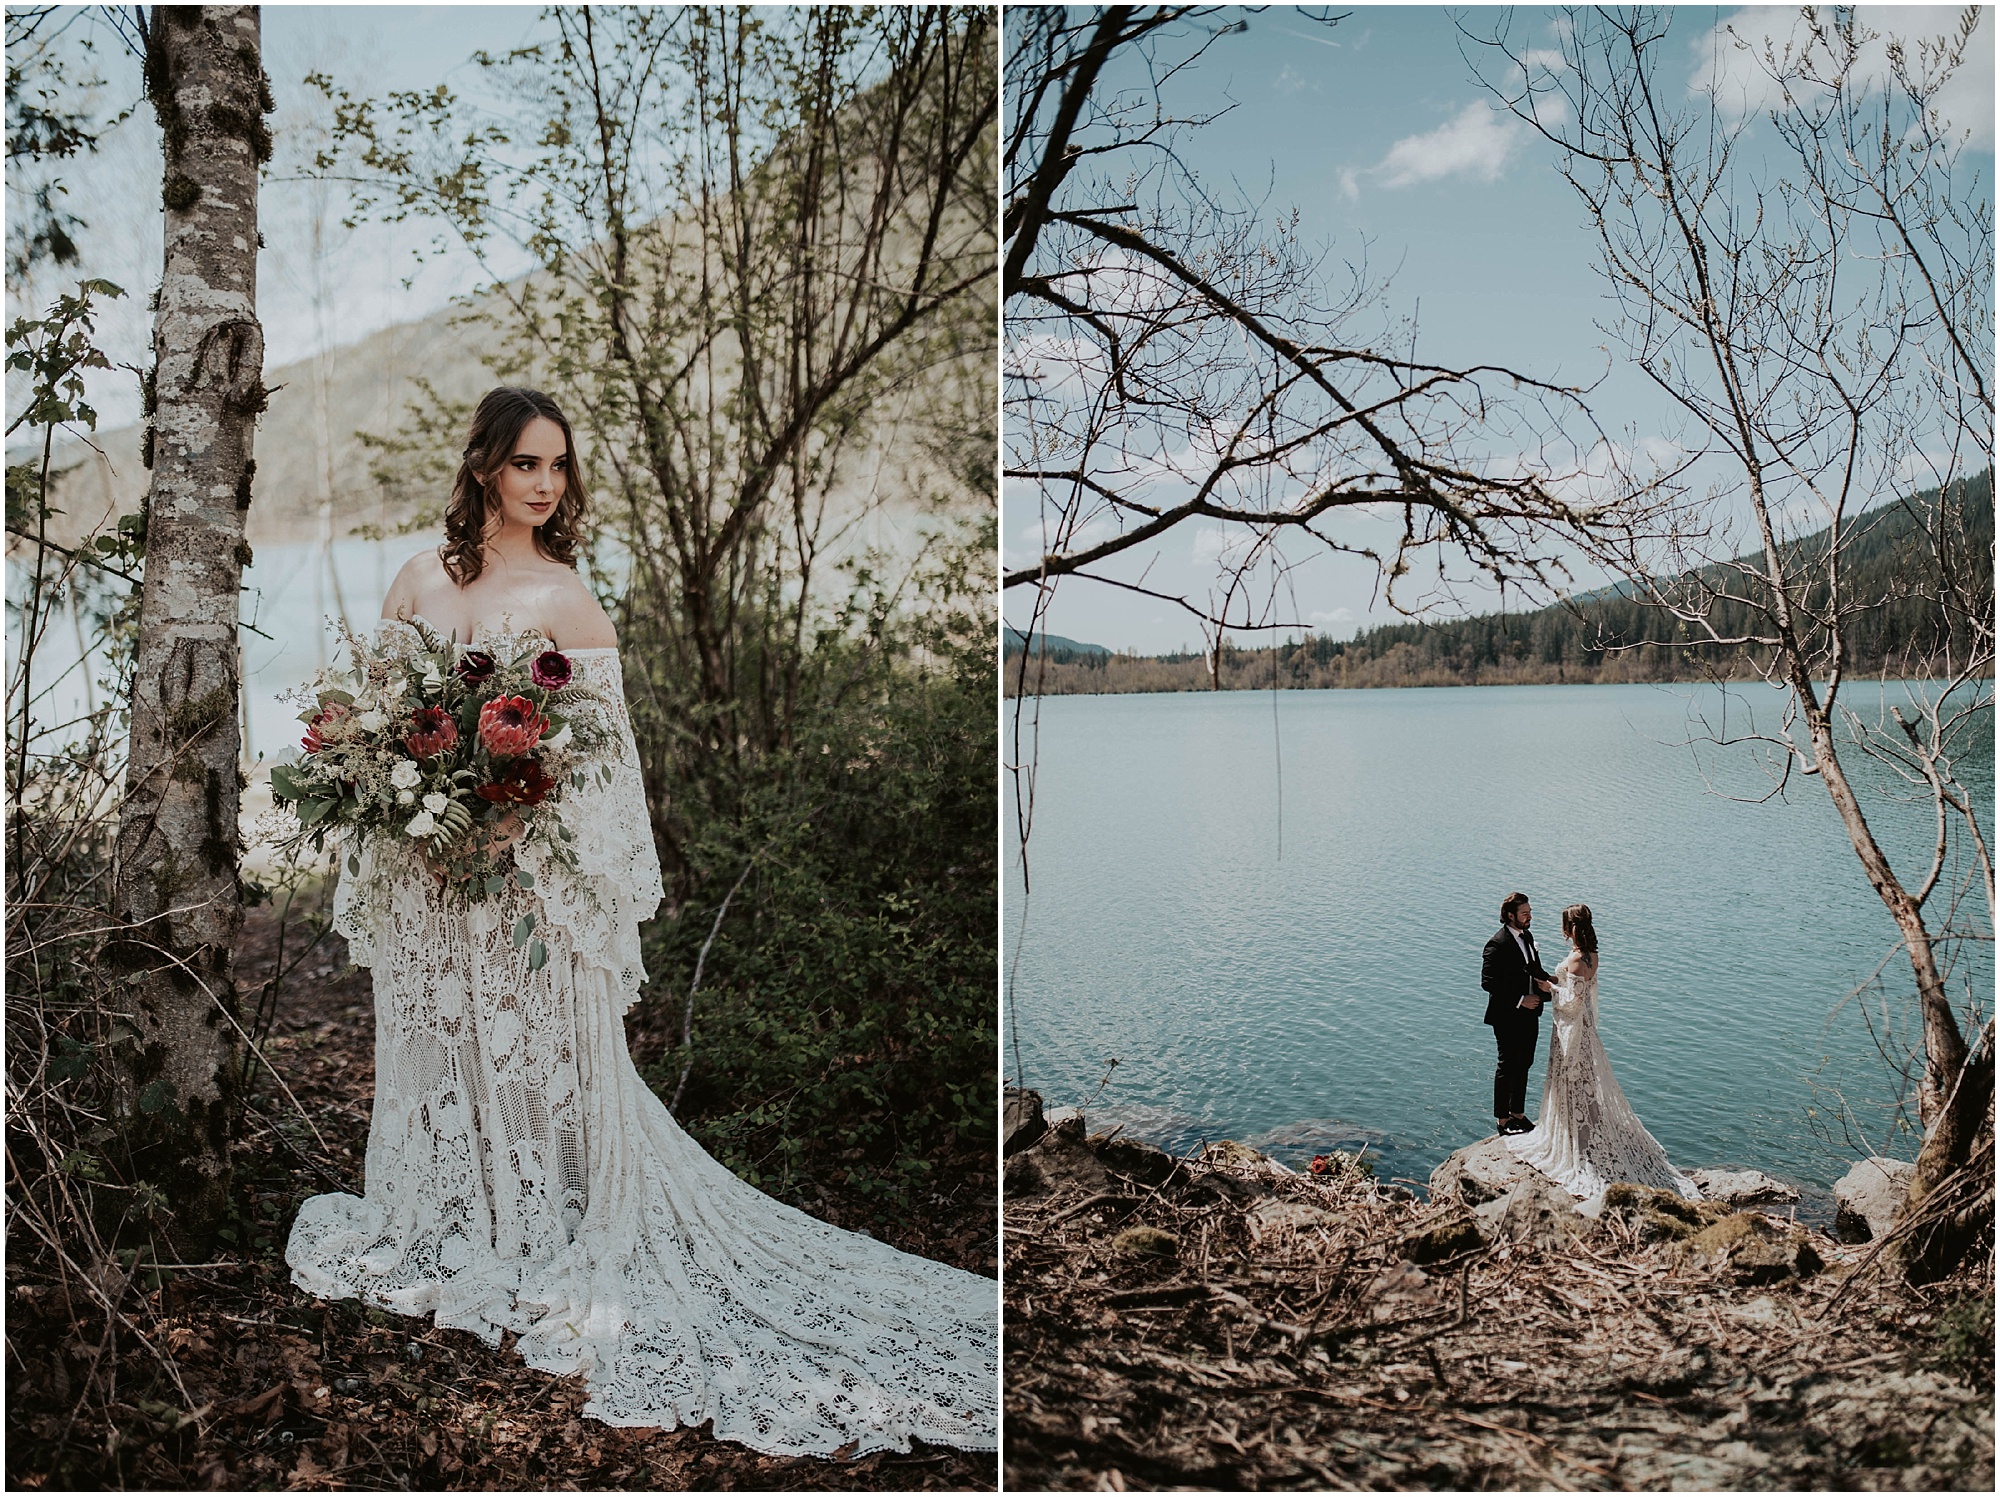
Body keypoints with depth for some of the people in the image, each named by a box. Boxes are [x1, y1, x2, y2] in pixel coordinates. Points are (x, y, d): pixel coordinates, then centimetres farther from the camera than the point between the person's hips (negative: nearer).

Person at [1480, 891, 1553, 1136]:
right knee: (1508, 1067, 4)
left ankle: (1518, 1113, 33)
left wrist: (1546, 982, -5)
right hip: (1508, 1017, -8)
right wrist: (1519, 1001, -21)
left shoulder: (1527, 936, 7)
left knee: (1524, 1064, 18)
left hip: (1529, 1014, 8)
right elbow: (1488, 982, -21)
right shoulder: (1497, 945, -20)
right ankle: (1502, 1120, 18)